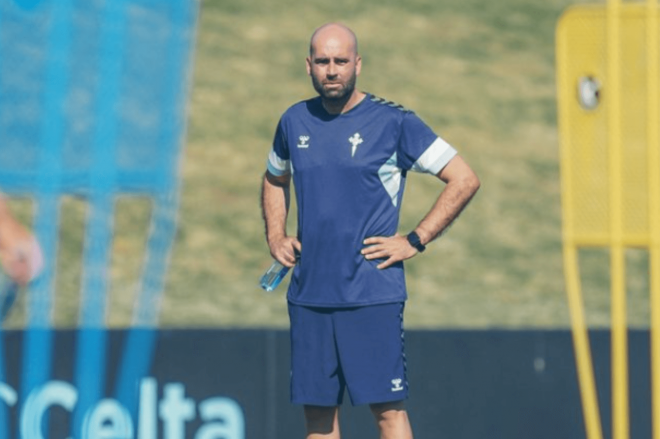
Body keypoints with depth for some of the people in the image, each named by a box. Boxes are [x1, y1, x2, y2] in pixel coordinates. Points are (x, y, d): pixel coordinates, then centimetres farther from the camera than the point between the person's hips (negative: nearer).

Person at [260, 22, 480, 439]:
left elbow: (465, 180, -4)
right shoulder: (294, 122, 10)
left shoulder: (393, 121, -5)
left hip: (372, 293, -5)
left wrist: (414, 241, -7)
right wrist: (275, 236, 14)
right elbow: (274, 181, 31)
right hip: (309, 292, 5)